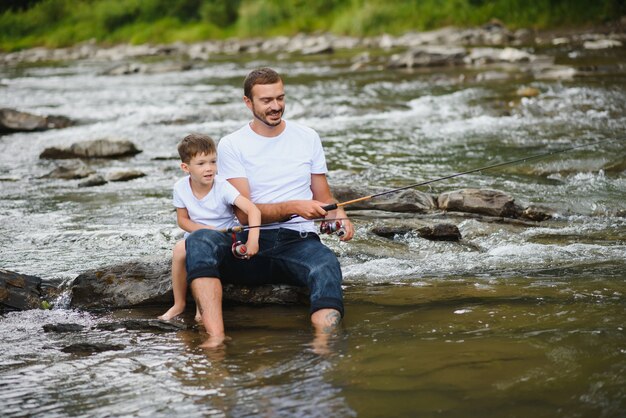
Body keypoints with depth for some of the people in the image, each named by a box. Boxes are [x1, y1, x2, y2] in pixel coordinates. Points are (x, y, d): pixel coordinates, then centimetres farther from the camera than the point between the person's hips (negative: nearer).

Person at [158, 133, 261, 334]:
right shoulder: (181, 188, -10)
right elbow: (183, 220, 1)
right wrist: (208, 230, -16)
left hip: (225, 237, -3)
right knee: (180, 249, -28)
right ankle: (179, 304, -10)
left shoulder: (222, 187, -21)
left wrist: (253, 239, -46)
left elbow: (253, 210, -29)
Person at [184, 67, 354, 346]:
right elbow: (244, 213, -5)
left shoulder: (307, 138, 15)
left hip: (299, 241, 1)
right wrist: (294, 207, -20)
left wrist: (338, 215, -6)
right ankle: (216, 338, -45)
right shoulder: (231, 145, 5)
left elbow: (323, 199, 19)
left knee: (326, 264, -35)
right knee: (199, 240, -32)